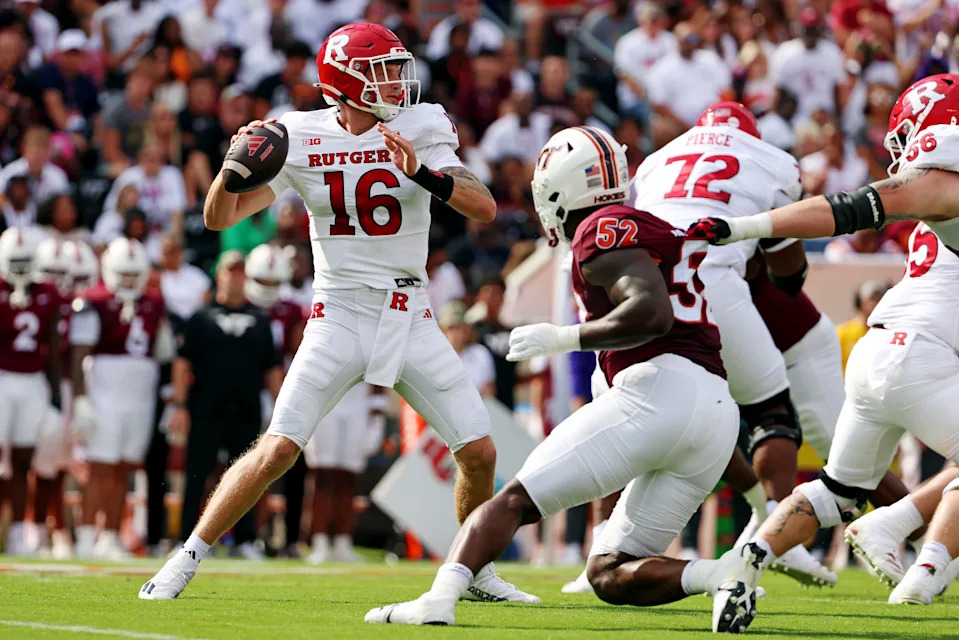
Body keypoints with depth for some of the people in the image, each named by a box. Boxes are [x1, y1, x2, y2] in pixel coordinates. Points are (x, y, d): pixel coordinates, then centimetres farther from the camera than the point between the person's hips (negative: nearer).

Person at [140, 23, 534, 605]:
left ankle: (477, 572, 22)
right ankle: (186, 561, -1)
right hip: (339, 318, -2)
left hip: (410, 318, 2)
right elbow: (221, 217, -3)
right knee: (279, 449, -13)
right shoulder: (302, 138, -4)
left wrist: (422, 173, -29)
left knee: (480, 452, 0)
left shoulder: (421, 129, -3)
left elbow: (486, 208, -13)